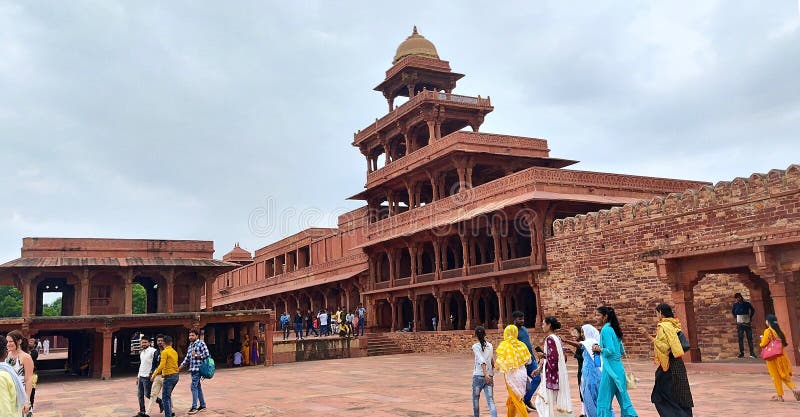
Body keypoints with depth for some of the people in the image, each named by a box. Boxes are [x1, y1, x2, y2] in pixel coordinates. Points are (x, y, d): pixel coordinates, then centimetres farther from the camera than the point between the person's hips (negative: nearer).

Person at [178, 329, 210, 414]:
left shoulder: (201, 344, -7)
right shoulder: (190, 345, 16)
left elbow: (207, 355, -13)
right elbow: (187, 359, 20)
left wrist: (196, 355, -13)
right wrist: (179, 368, 16)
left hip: (198, 368, -8)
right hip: (192, 369, 8)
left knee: (194, 387, -10)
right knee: (198, 387, 12)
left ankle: (194, 407, -7)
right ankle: (202, 405, 20)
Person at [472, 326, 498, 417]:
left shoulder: (475, 346, -5)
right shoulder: (490, 346, 9)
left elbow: (482, 360, -19)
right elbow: (492, 362, 15)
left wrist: (485, 374, -27)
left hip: (478, 376, -3)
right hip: (489, 376, 3)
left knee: (475, 399, 17)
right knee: (490, 401, -3)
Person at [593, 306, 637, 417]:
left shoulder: (605, 330, -14)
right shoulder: (613, 329, 12)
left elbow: (611, 350, -19)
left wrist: (600, 349, -25)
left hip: (610, 369, -9)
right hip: (619, 368, 9)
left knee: (603, 400, -1)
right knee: (623, 398, 13)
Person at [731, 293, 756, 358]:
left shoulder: (747, 303, 0)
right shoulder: (735, 304, 1)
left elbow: (753, 310, 17)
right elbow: (733, 311, 20)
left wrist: (750, 317, 11)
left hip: (747, 323, 0)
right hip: (740, 324, 0)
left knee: (750, 338, 0)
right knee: (740, 339, -2)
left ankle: (752, 353, 4)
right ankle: (741, 353, 1)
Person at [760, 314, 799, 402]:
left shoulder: (768, 331, -12)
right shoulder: (779, 331, 7)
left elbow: (763, 344, -14)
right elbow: (784, 343, 12)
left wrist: (761, 343, 8)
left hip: (772, 357, -6)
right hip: (781, 356, 6)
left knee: (776, 376, 3)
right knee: (784, 375, 13)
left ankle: (780, 396, 8)